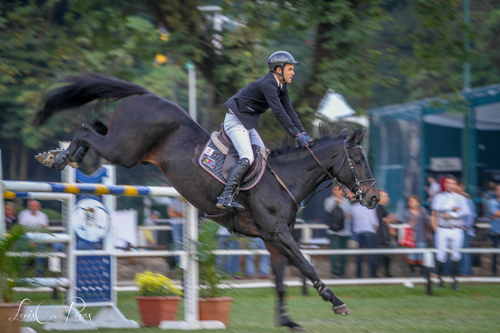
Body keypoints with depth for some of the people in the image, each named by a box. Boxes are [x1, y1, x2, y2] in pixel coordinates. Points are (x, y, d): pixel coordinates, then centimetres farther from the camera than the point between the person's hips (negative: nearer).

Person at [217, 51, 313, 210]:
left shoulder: (281, 86, 6)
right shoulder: (267, 85, -24)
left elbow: (289, 110, 8)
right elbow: (279, 112, -29)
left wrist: (302, 132, -2)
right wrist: (296, 134, -28)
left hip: (248, 124, 11)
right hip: (235, 121, -11)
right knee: (247, 158, -22)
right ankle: (226, 197, -26)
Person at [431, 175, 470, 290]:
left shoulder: (461, 198, 10)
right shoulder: (439, 197, 10)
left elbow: (466, 211, -5)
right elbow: (436, 207, -10)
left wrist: (451, 215, -12)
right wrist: (452, 208, -9)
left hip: (456, 230, 0)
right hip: (442, 230, 0)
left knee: (456, 255, -4)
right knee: (441, 255, -7)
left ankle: (454, 280, 1)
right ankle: (440, 278, 3)